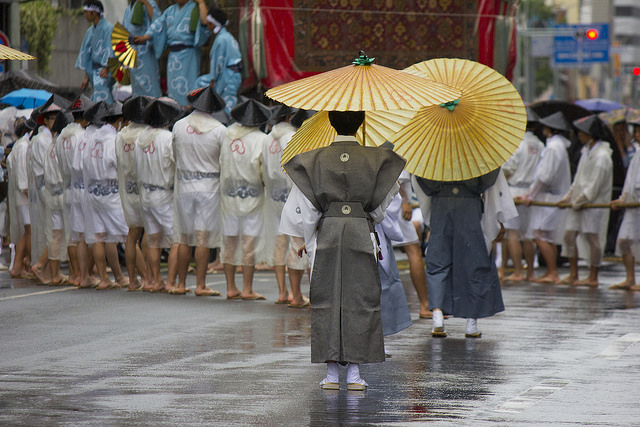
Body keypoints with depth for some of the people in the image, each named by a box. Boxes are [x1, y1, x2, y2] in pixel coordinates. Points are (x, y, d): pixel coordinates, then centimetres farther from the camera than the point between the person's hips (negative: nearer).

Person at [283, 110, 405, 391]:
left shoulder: (316, 160, -1)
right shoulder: (375, 160, -1)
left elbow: (308, 214, 0)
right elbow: (380, 209, 4)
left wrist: (310, 244, 9)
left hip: (327, 232, 0)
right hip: (362, 232, 0)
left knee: (326, 301, 5)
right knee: (360, 300, 4)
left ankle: (331, 374, 3)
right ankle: (354, 373, 2)